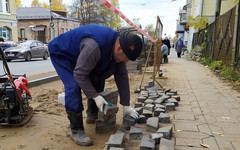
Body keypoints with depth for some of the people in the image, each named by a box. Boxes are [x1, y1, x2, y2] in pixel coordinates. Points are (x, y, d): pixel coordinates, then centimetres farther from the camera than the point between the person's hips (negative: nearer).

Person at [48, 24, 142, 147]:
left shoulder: (118, 49, -15)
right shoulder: (94, 46, -43)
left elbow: (122, 76, -11)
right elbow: (79, 74, -35)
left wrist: (126, 105, -9)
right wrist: (95, 96, -32)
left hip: (78, 54, 8)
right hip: (61, 54, -8)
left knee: (98, 81, 7)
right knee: (74, 87, -23)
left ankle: (92, 116, 25)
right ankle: (76, 130, -12)